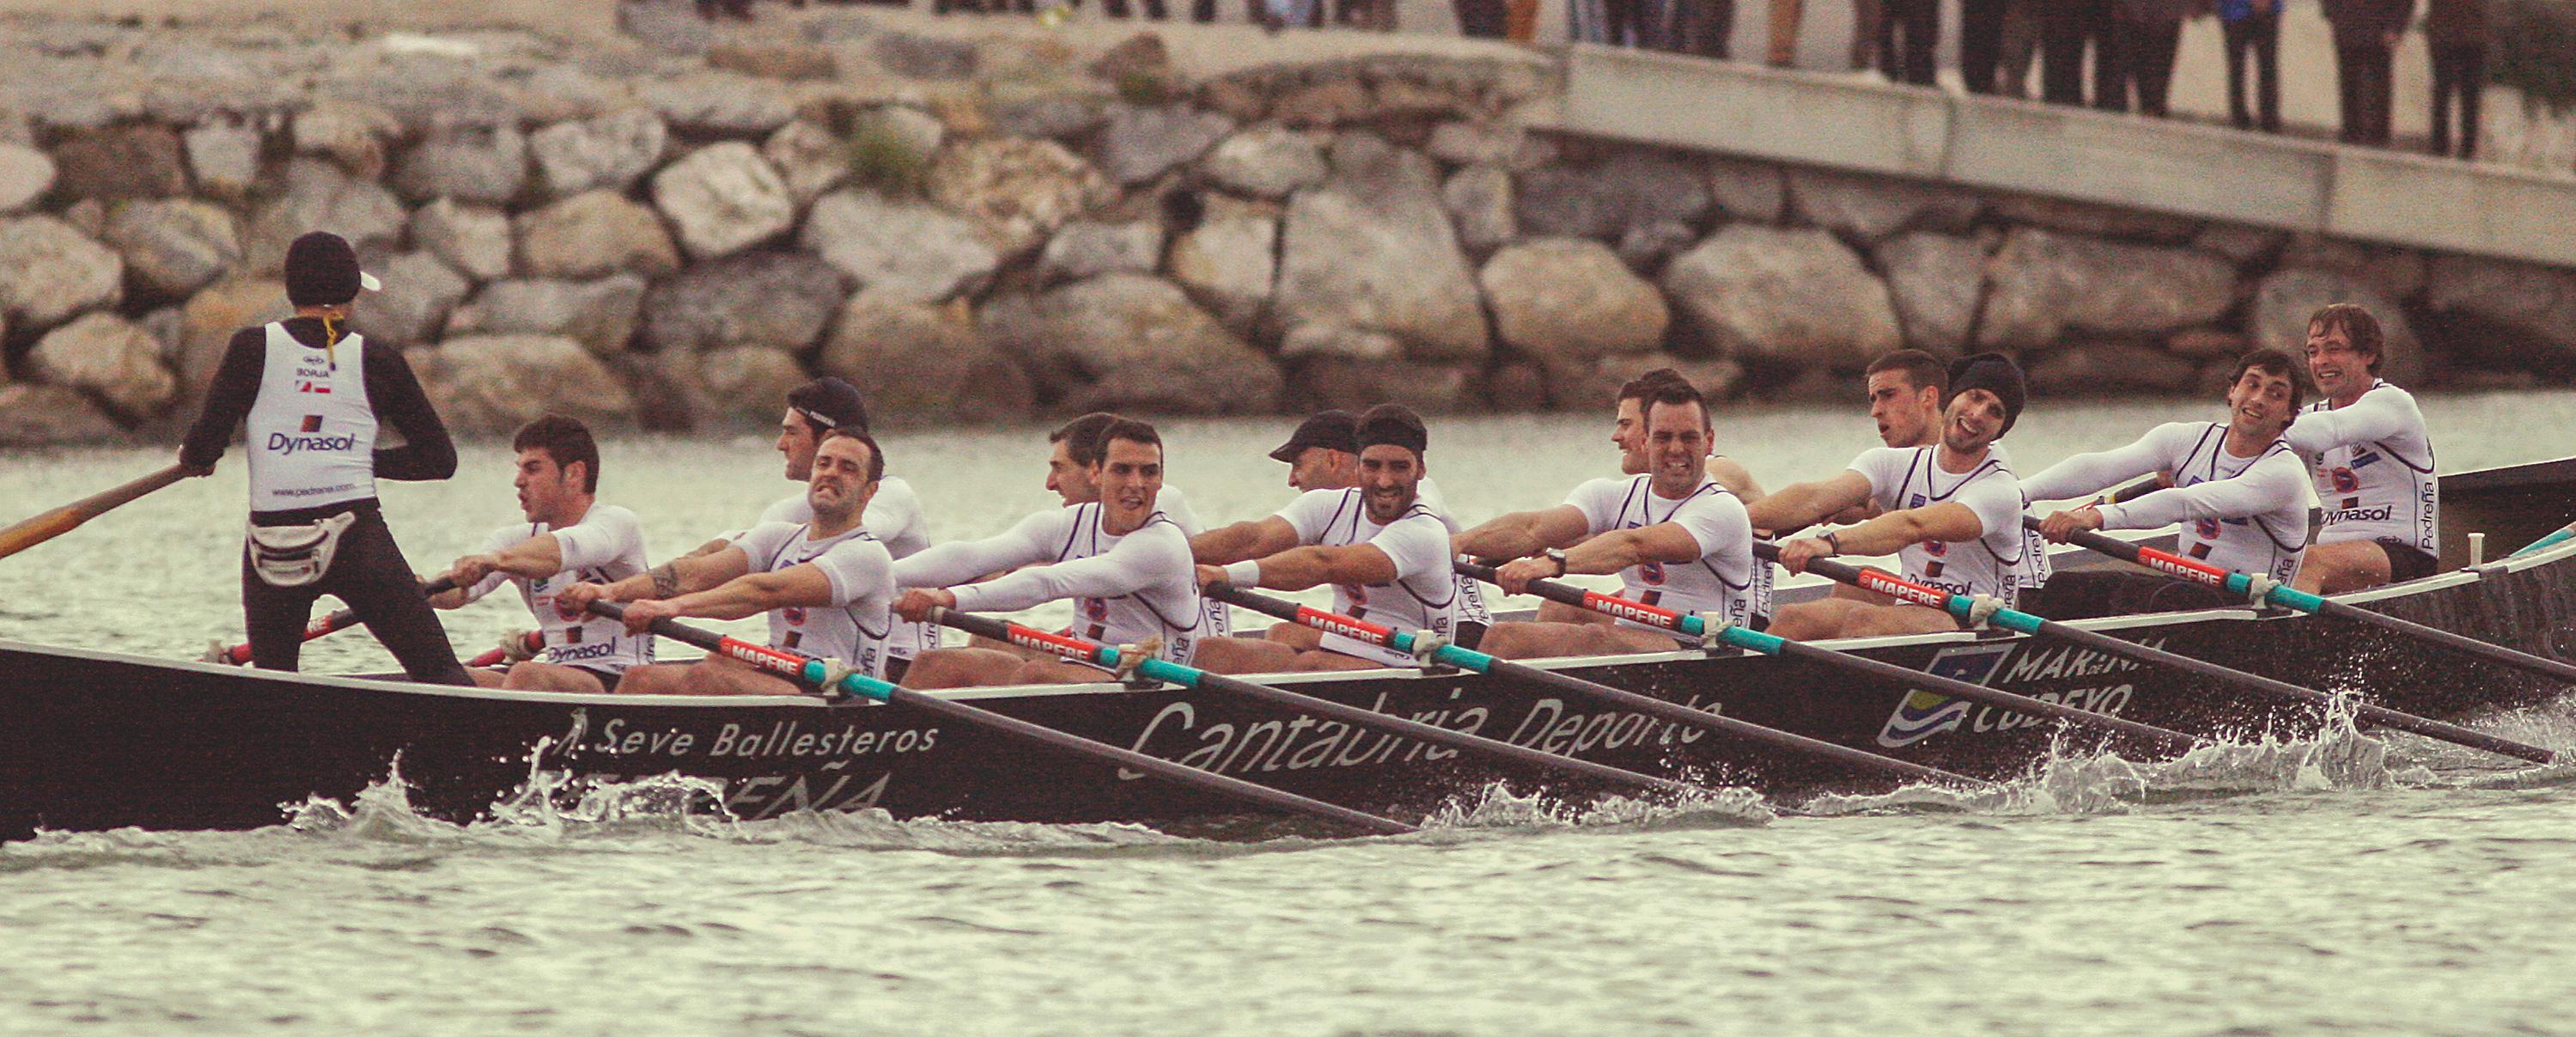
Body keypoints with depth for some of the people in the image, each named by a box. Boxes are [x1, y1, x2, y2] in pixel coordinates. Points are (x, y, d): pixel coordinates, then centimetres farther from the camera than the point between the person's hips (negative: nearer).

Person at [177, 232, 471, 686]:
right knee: (441, 673, 0)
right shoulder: (379, 362, 3)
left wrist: (193, 458, 20)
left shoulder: (253, 348, 1)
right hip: (360, 541, -1)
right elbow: (440, 460, 9)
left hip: (272, 550, 1)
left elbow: (202, 450, -3)